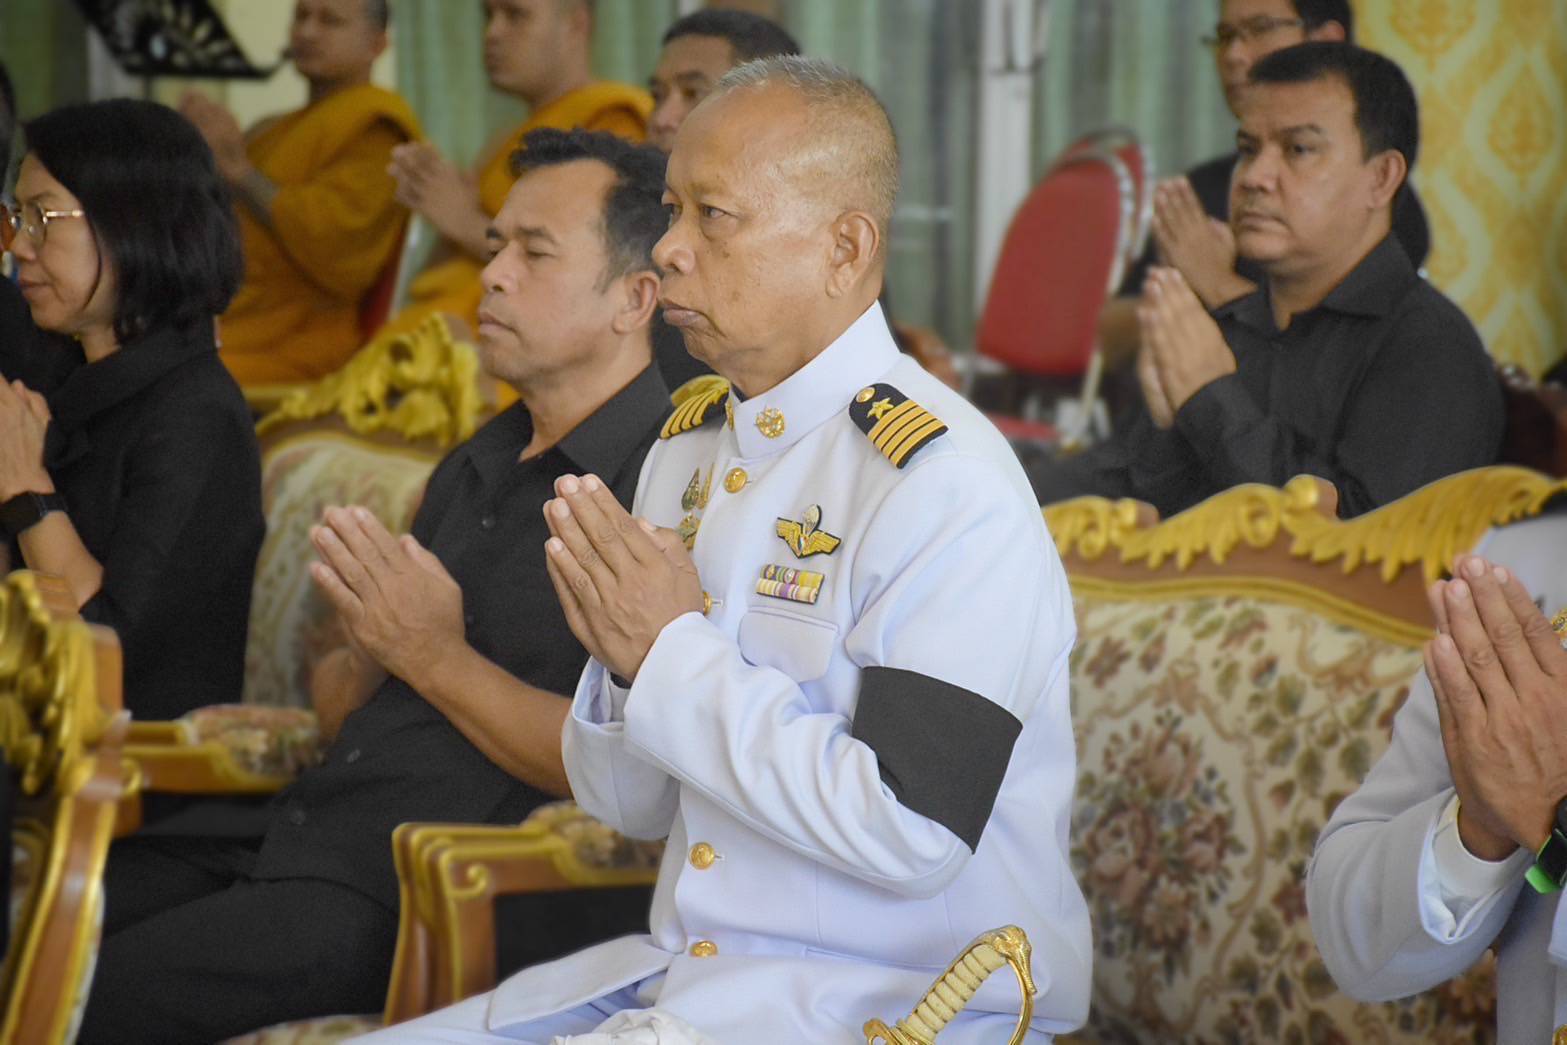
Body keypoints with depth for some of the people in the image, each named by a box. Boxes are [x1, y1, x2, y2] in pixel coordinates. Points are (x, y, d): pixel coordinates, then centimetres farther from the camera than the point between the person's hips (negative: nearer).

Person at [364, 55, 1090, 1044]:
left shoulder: (946, 487, -14)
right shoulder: (689, 443, 10)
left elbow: (908, 832, -23)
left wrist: (678, 652, -15)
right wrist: (624, 660, -7)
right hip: (686, 964, 7)